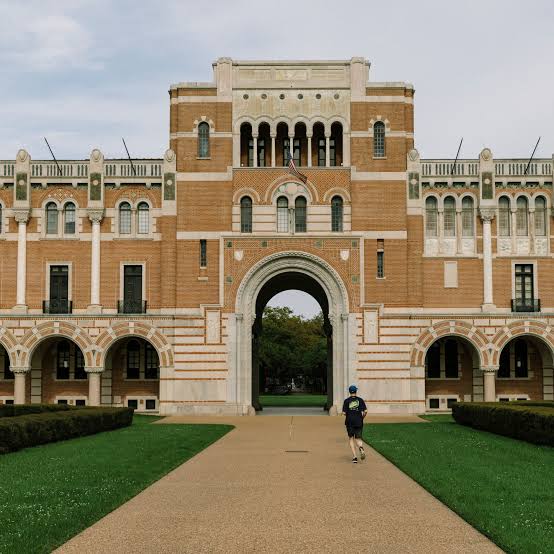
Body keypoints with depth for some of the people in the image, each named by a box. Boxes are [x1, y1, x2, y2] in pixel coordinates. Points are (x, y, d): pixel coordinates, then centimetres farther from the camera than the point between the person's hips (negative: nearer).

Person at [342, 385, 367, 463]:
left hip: (350, 422, -1)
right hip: (358, 422, 1)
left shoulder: (347, 401, -2)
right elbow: (365, 411, -6)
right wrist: (362, 417, 12)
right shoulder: (360, 400, 1)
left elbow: (344, 413, -6)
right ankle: (361, 447, -27)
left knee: (351, 438, 10)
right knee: (358, 439, 10)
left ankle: (355, 457, -2)